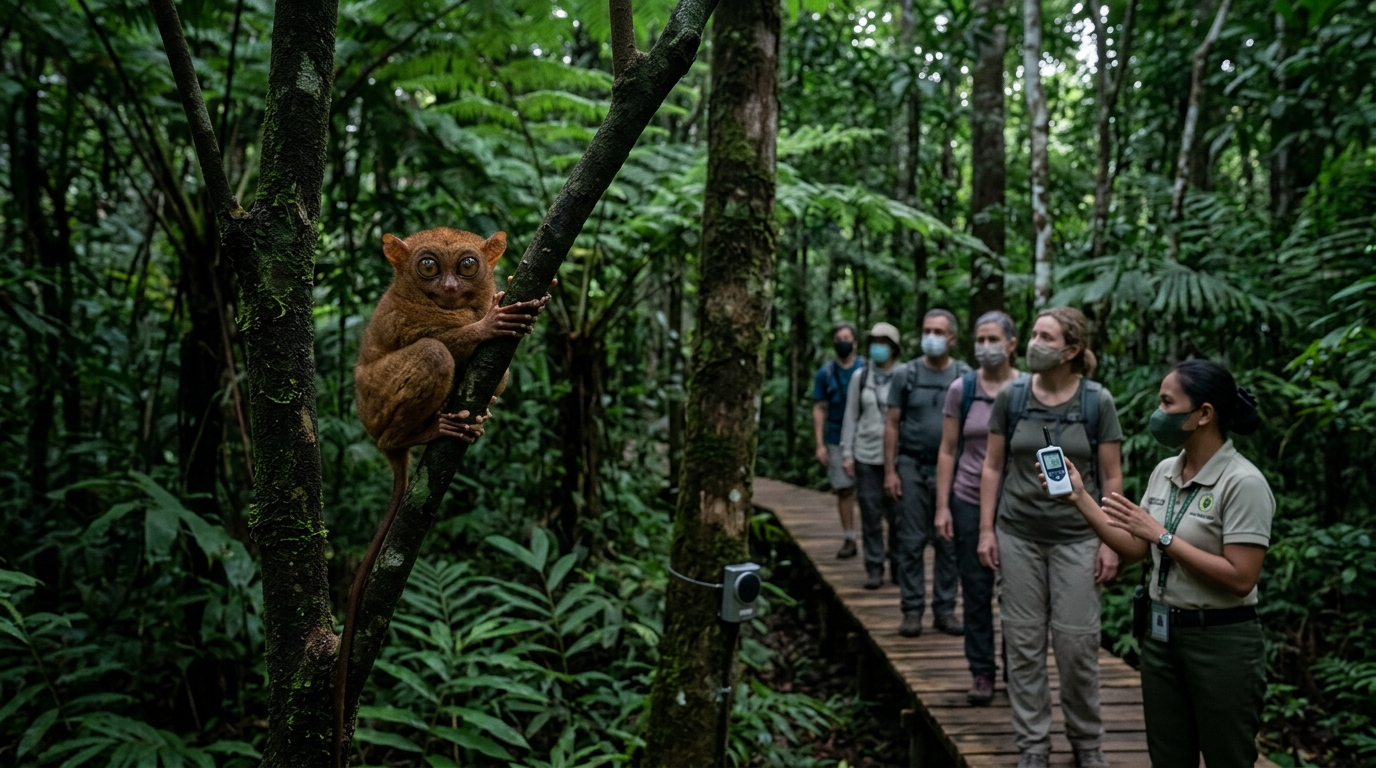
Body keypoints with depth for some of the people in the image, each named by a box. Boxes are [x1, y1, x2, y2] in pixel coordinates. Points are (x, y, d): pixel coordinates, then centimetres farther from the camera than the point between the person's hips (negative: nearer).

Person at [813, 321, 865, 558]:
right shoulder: (825, 373, 5)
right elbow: (819, 409, 5)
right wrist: (820, 444, -2)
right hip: (837, 440, 1)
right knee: (844, 490, 4)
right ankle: (849, 539, 11)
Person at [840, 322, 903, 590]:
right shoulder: (860, 377, 6)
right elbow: (851, 417, 8)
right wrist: (847, 452, 4)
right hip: (867, 456, 2)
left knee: (897, 514, 2)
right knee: (870, 515, 3)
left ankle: (898, 567, 16)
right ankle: (874, 569, 11)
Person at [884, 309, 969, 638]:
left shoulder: (965, 377, 5)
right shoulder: (906, 375, 3)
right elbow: (892, 424, 3)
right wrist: (890, 470, -4)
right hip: (913, 468, -1)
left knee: (950, 544, 5)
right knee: (912, 542, 1)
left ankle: (945, 609, 15)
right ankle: (912, 610, 9)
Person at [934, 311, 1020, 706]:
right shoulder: (961, 389, 2)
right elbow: (948, 451, 4)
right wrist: (942, 506, -1)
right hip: (970, 502, 1)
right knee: (976, 591, 6)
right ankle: (981, 672, 17)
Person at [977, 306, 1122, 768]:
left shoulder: (1097, 402, -4)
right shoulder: (1011, 397, -1)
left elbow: (1111, 478, -1)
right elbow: (992, 467, 4)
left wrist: (1110, 541, -5)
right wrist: (986, 530, 0)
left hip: (1076, 538, -1)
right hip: (1018, 536, 2)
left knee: (1077, 642, 2)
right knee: (1023, 642, 6)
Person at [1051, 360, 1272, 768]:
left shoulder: (1243, 482, -17)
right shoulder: (1164, 471, 4)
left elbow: (1240, 578, -22)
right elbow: (1136, 549, 8)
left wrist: (1162, 535, -21)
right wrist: (1080, 498, 1)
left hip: (1221, 643, -7)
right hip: (1161, 633, 7)